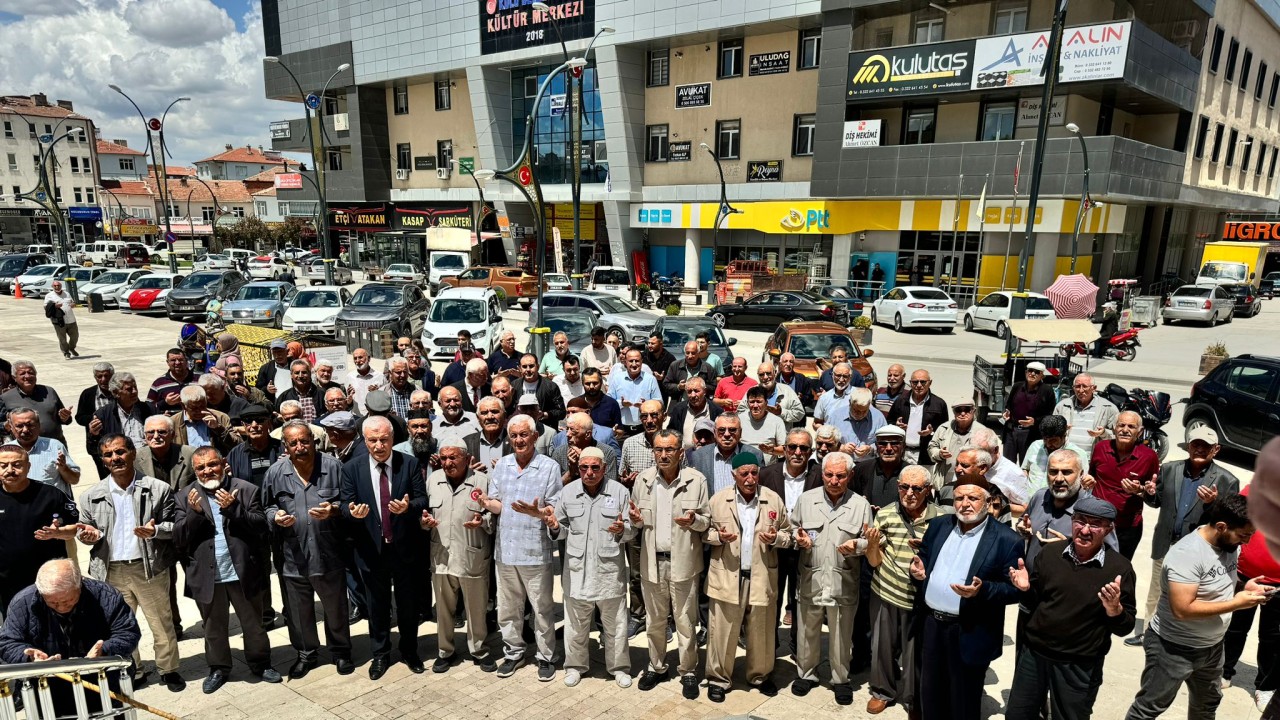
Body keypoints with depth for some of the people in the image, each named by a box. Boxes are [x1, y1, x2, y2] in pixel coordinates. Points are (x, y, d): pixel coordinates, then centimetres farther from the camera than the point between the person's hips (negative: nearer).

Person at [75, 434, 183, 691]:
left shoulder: (158, 489, -6)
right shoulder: (92, 496, 1)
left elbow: (174, 525, -2)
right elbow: (83, 530, 12)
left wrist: (155, 531, -22)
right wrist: (89, 534, -11)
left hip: (149, 566, -2)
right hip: (111, 571, 3)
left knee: (161, 622, 7)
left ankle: (168, 669, 24)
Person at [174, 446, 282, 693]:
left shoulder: (246, 491, -4)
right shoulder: (185, 498, 1)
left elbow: (261, 528, -9)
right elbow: (179, 540, -3)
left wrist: (233, 509, -22)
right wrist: (194, 513, -20)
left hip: (243, 573, -1)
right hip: (207, 577, 1)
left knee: (254, 623, 14)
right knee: (214, 628, 18)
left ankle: (260, 664, 33)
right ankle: (218, 668, 38)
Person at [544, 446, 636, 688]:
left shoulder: (620, 491, -5)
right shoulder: (567, 492, 1)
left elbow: (632, 530, -2)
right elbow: (563, 531, 8)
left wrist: (622, 530, -24)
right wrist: (554, 527, -14)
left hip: (610, 568, -1)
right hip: (577, 568, 1)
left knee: (614, 622, 12)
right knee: (576, 622, 14)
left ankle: (618, 666, 30)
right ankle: (575, 665, 34)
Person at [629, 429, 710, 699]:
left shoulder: (696, 480, -7)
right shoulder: (643, 479, 1)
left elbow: (708, 521, -1)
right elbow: (637, 520, 10)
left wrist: (694, 520, -22)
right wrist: (636, 519, -12)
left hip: (683, 562, -3)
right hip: (651, 561, 3)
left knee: (685, 621, 7)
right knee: (655, 619, 17)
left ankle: (688, 671, 24)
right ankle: (656, 667, 34)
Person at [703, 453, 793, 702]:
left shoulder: (774, 500, -1)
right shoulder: (718, 500, -3)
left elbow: (788, 535, 7)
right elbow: (704, 532, 5)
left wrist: (776, 538, -13)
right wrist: (718, 536, -15)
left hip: (762, 577, 1)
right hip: (727, 576, -1)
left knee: (761, 631, 14)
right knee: (723, 630, 6)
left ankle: (760, 675, 34)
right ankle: (718, 678, 24)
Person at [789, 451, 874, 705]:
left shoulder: (861, 504, -4)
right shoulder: (806, 499, -1)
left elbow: (869, 541, 0)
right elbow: (792, 530, 8)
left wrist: (856, 545, -20)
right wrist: (798, 539, -13)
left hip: (844, 583, -1)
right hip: (810, 580, 1)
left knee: (841, 636, 13)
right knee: (807, 632, 16)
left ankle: (841, 679, 33)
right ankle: (806, 674, 36)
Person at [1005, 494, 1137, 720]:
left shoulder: (1119, 567, -12)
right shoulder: (1051, 552, -2)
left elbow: (1125, 628, -9)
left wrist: (1114, 609, -29)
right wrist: (1026, 587, -12)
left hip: (1079, 667, -3)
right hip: (1034, 653, 3)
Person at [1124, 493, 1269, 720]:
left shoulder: (1230, 545, -4)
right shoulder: (1187, 553, -30)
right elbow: (1182, 609, -33)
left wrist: (1244, 591, -8)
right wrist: (1236, 603, -26)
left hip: (1212, 646, 8)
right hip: (1175, 647, -8)